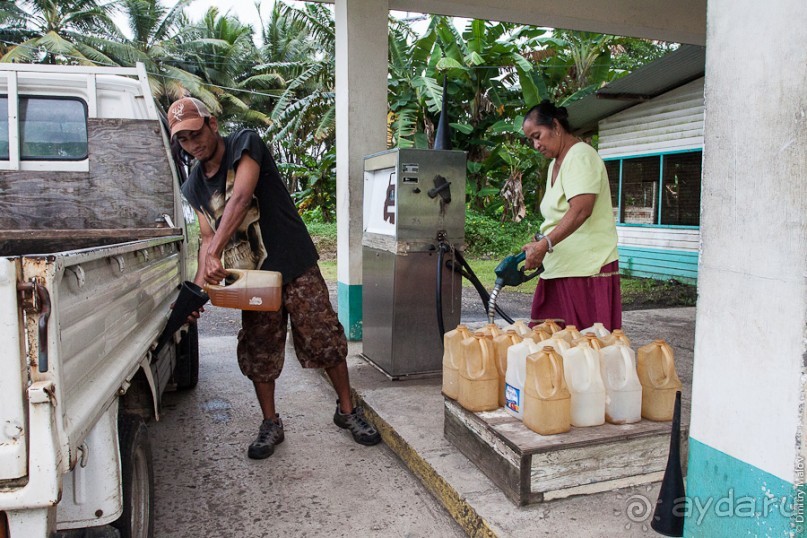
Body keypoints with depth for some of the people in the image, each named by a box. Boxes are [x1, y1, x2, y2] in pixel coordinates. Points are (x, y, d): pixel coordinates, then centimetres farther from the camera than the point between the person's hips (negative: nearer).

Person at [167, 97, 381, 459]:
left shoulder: (245, 144, -10)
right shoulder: (194, 186, 8)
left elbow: (240, 200, -25)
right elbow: (208, 237, 6)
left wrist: (215, 254, -34)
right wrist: (199, 283, -12)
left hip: (296, 267, -5)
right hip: (251, 277, 5)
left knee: (326, 340, -2)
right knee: (259, 354, 7)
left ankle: (347, 411, 17)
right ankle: (270, 425, 25)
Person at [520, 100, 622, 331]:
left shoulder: (580, 155, -8)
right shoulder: (556, 164, 22)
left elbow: (581, 210, -22)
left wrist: (544, 245, -26)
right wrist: (537, 242, 11)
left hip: (589, 269, -9)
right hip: (558, 269, 9)